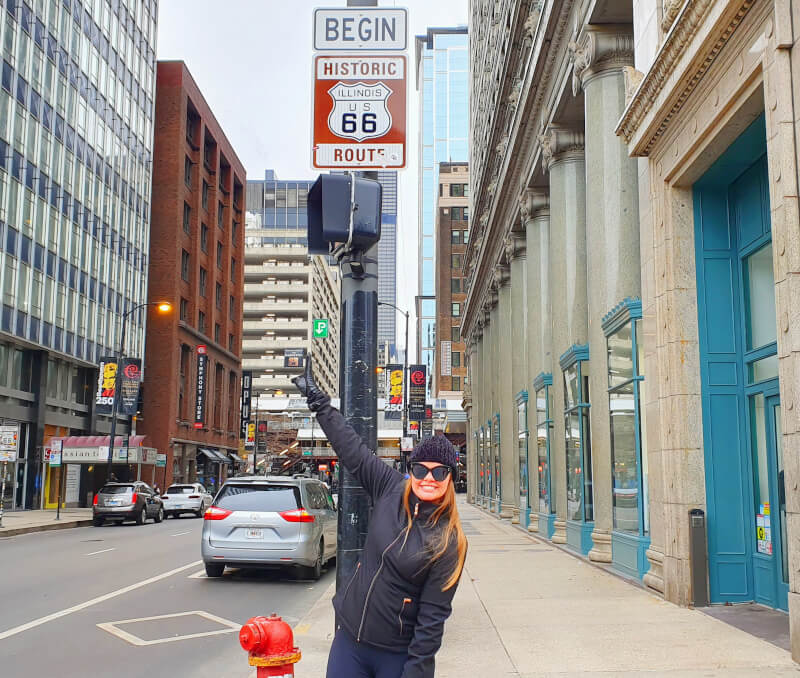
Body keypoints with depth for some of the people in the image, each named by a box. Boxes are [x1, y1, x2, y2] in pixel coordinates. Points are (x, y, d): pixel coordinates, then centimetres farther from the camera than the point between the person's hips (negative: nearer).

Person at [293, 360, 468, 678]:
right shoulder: (391, 490, -2)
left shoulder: (450, 542, -13)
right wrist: (316, 398, 7)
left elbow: (433, 616, -12)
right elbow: (352, 448, 4)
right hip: (349, 640, 4)